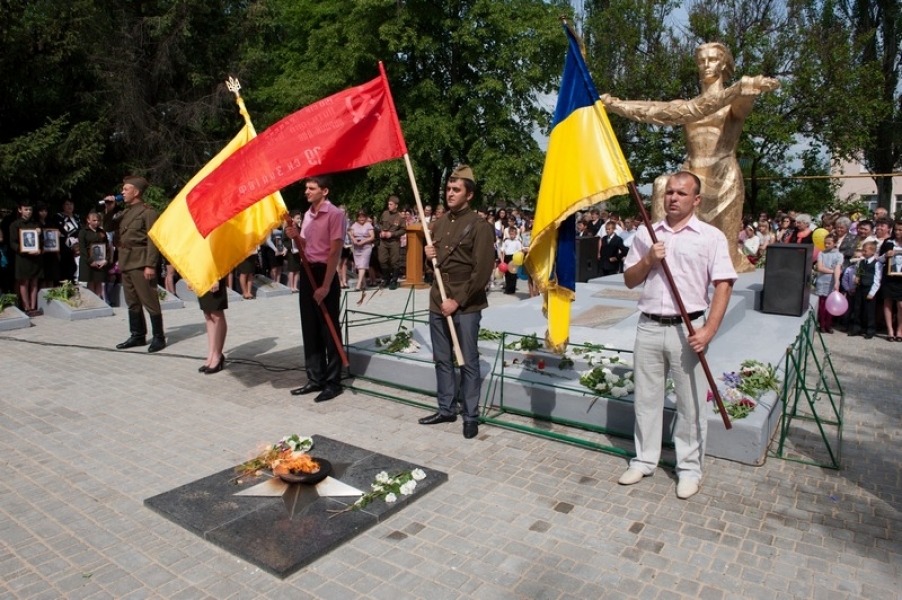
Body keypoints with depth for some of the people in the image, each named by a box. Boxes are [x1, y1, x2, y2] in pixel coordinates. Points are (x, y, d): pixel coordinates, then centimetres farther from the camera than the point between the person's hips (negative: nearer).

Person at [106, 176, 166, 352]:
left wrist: (150, 265, -20)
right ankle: (137, 335, 22)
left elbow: (152, 240, -14)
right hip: (126, 261, 9)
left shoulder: (147, 212, -9)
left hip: (140, 262, -9)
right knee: (132, 302, 13)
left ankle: (158, 337, 3)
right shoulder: (125, 212, 16)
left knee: (149, 301, -4)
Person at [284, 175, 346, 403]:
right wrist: (296, 237, -2)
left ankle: (333, 382, 9)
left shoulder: (334, 214, -11)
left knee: (329, 331, -1)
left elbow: (334, 251, -15)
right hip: (307, 273, 8)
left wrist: (326, 286, -19)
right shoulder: (308, 215, 14)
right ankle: (315, 379, 21)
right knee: (310, 330, 11)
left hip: (325, 273, -8)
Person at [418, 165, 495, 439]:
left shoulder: (479, 226, -9)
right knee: (442, 359, 13)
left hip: (466, 305, -7)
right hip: (437, 301, 7)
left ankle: (471, 416, 12)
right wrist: (430, 256, 0)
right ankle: (446, 409, 27)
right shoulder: (440, 223, 13)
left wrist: (458, 301, -15)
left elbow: (482, 271, -14)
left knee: (468, 362, 1)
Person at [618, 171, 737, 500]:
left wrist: (708, 331, -15)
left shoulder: (711, 237, -1)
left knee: (691, 403, 6)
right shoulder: (646, 234, 9)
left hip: (688, 329, -3)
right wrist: (648, 259, -9)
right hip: (648, 327, 3)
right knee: (646, 398, 11)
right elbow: (629, 280, 11)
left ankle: (689, 468, 21)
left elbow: (723, 286, -6)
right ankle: (644, 460, 26)